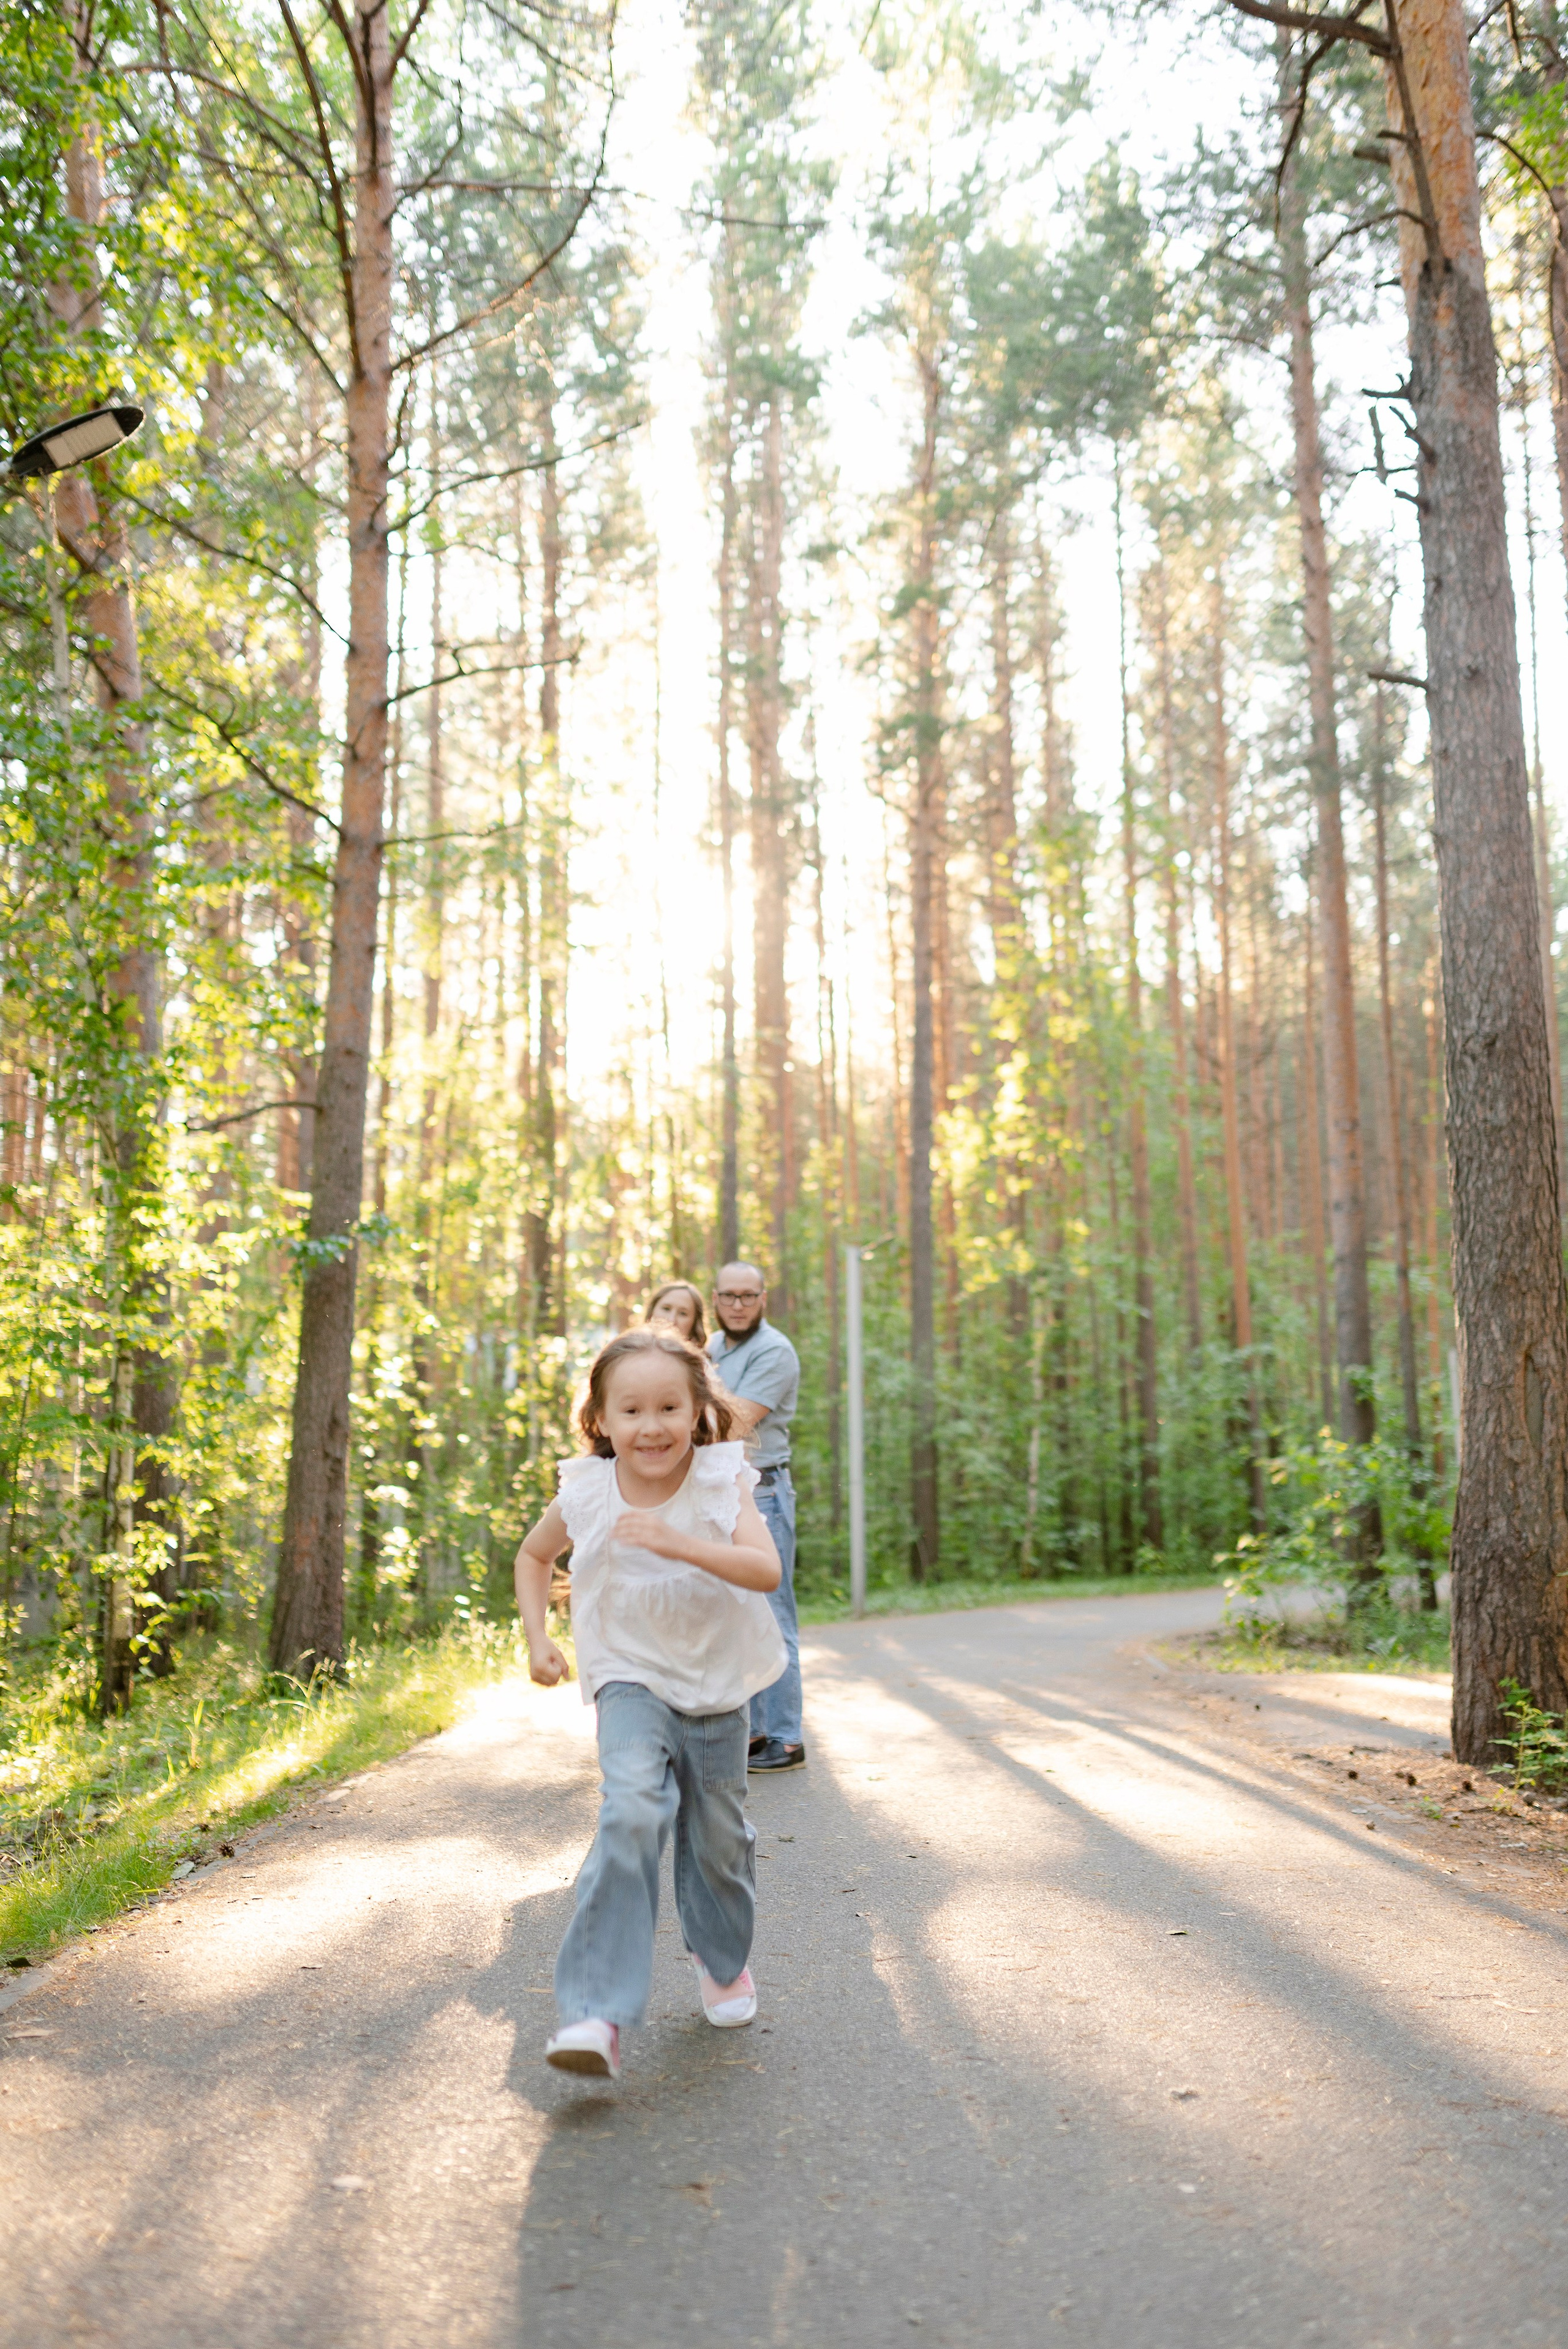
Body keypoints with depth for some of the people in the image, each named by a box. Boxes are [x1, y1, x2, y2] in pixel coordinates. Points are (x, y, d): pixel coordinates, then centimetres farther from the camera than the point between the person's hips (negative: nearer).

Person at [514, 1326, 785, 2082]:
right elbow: (533, 1554, 10)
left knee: (718, 1837, 12)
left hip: (715, 1685, 1)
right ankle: (596, 2012, -23)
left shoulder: (722, 1483, -16)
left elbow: (765, 1569, -31)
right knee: (632, 1814, -24)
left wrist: (677, 1543, -44)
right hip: (632, 1682, -1)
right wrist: (537, 1636, -2)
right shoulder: (586, 1494, -10)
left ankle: (722, 1962, 43)